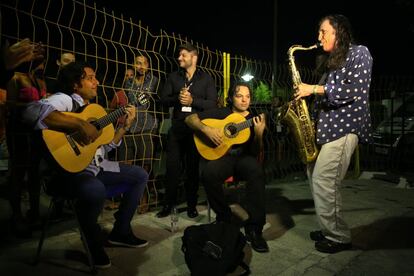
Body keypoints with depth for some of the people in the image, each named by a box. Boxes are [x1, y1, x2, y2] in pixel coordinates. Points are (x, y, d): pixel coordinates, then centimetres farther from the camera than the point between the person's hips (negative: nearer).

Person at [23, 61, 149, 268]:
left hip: (96, 166, 9)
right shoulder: (64, 99, -8)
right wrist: (80, 124, -34)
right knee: (95, 190, -40)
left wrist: (125, 125, 10)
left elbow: (104, 145, 19)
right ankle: (95, 245, -8)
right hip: (68, 169, -9)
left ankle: (120, 231, 16)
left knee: (140, 175, 12)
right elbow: (33, 112, -32)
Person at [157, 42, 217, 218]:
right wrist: (177, 98, -13)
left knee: (193, 167, 5)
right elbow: (164, 100, 6)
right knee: (172, 166, 1)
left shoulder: (206, 78, 5)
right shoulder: (173, 77, 12)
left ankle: (191, 205, 17)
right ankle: (168, 204, 15)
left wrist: (192, 100, -16)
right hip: (177, 127, 2)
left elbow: (212, 103, -4)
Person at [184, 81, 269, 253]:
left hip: (244, 158, 0)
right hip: (222, 156, 0)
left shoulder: (254, 121, 9)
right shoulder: (221, 113, 8)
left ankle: (254, 228, -23)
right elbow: (190, 118, 5)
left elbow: (256, 153, 0)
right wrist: (206, 129, -14)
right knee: (208, 173, -34)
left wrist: (259, 134, -19)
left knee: (257, 172, -35)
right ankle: (224, 218, -8)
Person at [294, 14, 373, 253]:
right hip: (327, 128, 9)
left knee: (323, 183, -12)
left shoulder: (359, 53, -2)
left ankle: (339, 237, 5)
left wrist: (314, 89, -13)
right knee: (317, 179, 9)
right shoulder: (333, 61, 22)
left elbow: (355, 91, -15)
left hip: (344, 128, -9)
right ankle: (330, 230, 23)